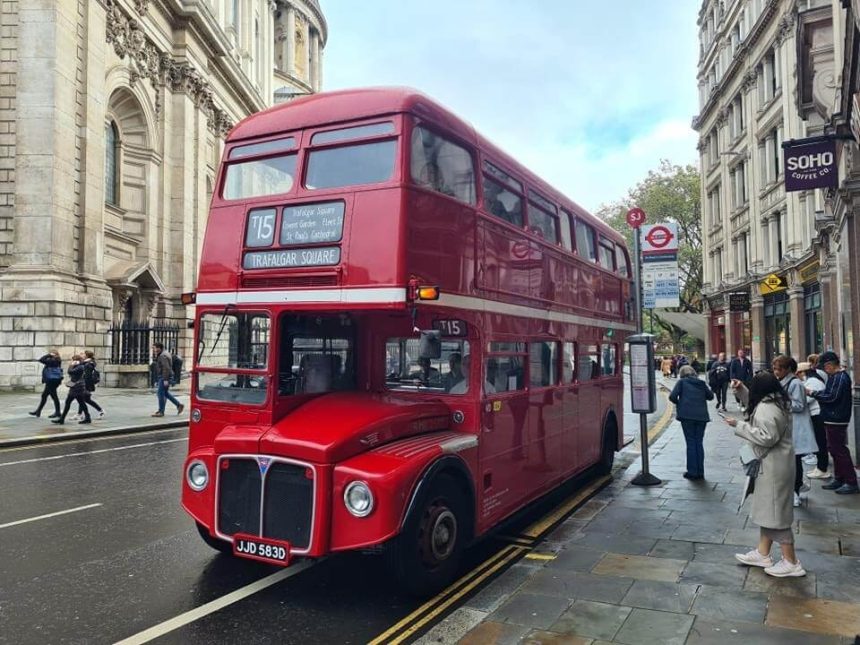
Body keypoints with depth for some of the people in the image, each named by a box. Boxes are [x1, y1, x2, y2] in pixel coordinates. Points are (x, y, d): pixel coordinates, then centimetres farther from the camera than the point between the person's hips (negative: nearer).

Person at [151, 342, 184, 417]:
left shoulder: (163, 356, -17)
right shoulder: (160, 355, 17)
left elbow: (166, 368, -24)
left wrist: (165, 380, -25)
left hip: (164, 378, -10)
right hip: (162, 377, 10)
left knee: (161, 393, -5)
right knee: (165, 393, 16)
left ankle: (161, 412, 1)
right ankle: (179, 405, 20)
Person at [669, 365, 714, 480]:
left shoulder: (681, 382, 2)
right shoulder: (701, 383, 13)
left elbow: (672, 396, -9)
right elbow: (710, 396, 19)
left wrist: (679, 403, 10)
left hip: (687, 415, -3)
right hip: (701, 415, 3)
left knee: (691, 443, 4)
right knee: (699, 443, 10)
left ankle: (692, 472, 4)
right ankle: (700, 472, 13)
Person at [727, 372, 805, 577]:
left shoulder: (766, 408, -23)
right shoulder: (776, 402, 8)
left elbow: (767, 437, -27)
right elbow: (753, 403, 26)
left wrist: (739, 425, -21)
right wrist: (741, 390, 13)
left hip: (773, 466, -11)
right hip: (774, 464, 11)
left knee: (775, 511, 0)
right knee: (768, 508, 17)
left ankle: (791, 563, 10)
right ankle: (762, 554, 27)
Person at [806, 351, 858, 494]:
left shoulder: (841, 377, -18)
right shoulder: (834, 376, 13)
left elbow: (832, 397, -22)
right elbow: (829, 393, 14)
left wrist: (813, 393, -14)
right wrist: (814, 393, 0)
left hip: (836, 420, -10)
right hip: (832, 418, 10)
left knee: (840, 450, -5)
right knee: (834, 449, 16)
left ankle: (851, 483, 1)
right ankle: (838, 479, 26)